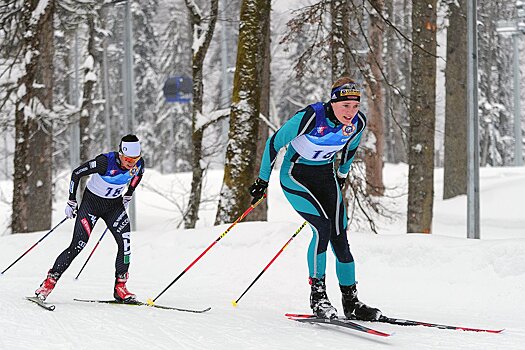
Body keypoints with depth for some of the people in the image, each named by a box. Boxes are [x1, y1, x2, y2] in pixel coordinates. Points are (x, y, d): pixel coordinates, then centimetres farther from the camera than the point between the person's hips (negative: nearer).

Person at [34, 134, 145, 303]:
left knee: (125, 243, -13)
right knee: (78, 245, -12)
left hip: (115, 204, 4)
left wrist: (127, 197, 16)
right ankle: (50, 281, -2)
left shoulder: (138, 164, -15)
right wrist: (71, 202, -12)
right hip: (92, 202, -4)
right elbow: (77, 173, -18)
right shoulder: (105, 162, -30)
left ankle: (120, 286, -2)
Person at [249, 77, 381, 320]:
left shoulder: (358, 123, -12)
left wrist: (342, 175, 25)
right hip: (296, 175, -5)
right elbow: (275, 142, -15)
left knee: (339, 238, -3)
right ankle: (317, 295, -11)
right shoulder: (311, 117, -28)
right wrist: (262, 181, -7)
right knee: (322, 229, -22)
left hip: (325, 176, 5)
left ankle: (351, 302, 6)